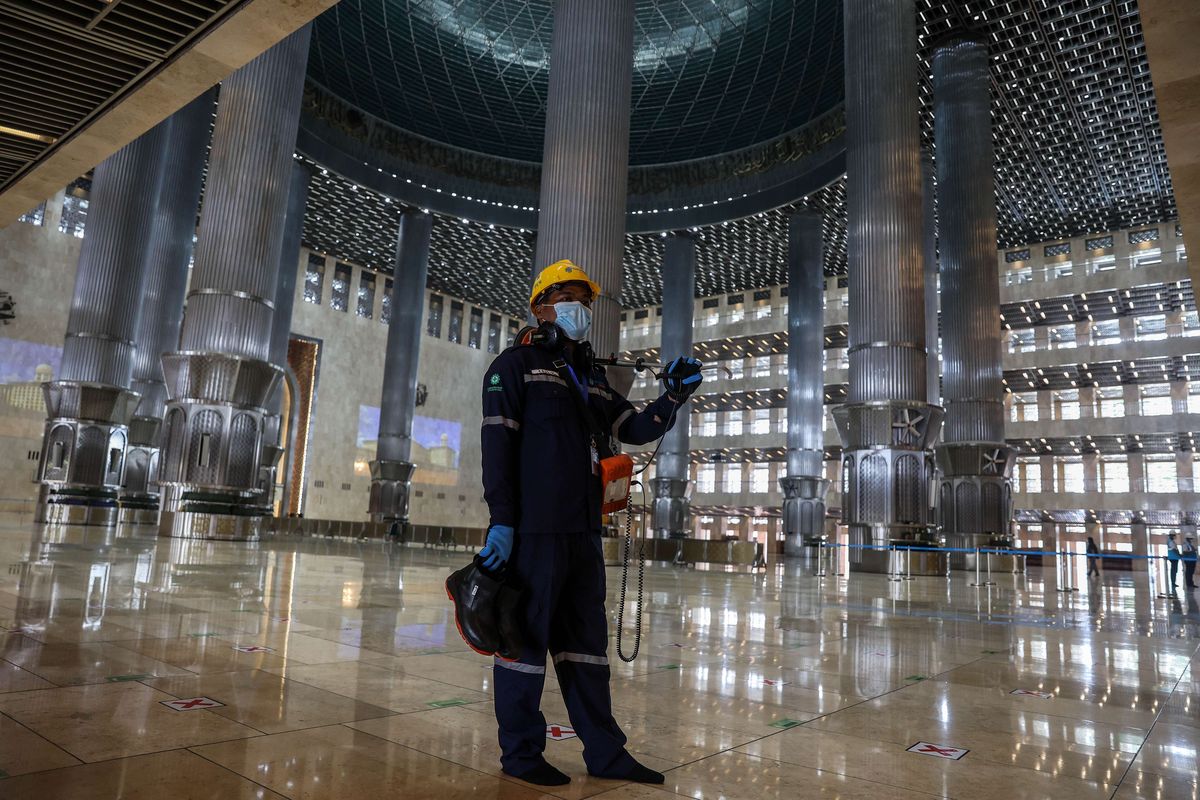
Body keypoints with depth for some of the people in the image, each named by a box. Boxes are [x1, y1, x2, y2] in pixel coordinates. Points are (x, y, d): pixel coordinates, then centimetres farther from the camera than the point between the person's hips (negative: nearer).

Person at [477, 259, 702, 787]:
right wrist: (501, 521, -16)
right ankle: (520, 753, 16)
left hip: (583, 530, 8)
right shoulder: (517, 365, 0)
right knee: (527, 638, 1)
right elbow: (497, 445, -9)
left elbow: (636, 430, 18)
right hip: (534, 528, -7)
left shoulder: (593, 379, 21)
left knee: (586, 639, 12)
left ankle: (604, 752, 22)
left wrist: (674, 396, 1)